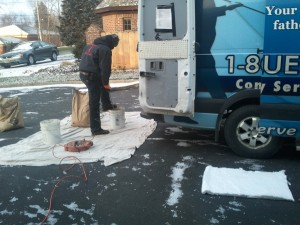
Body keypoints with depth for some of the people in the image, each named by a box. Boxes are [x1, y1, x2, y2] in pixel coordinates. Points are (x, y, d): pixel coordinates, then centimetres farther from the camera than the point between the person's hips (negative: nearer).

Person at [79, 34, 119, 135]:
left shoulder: (89, 46, 18)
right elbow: (105, 68, -15)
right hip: (92, 76, -9)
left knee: (103, 84, 31)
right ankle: (96, 129, 3)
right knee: (94, 103, -3)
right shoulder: (105, 50, -10)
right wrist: (106, 83, -8)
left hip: (83, 74, 9)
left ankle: (107, 105, 42)